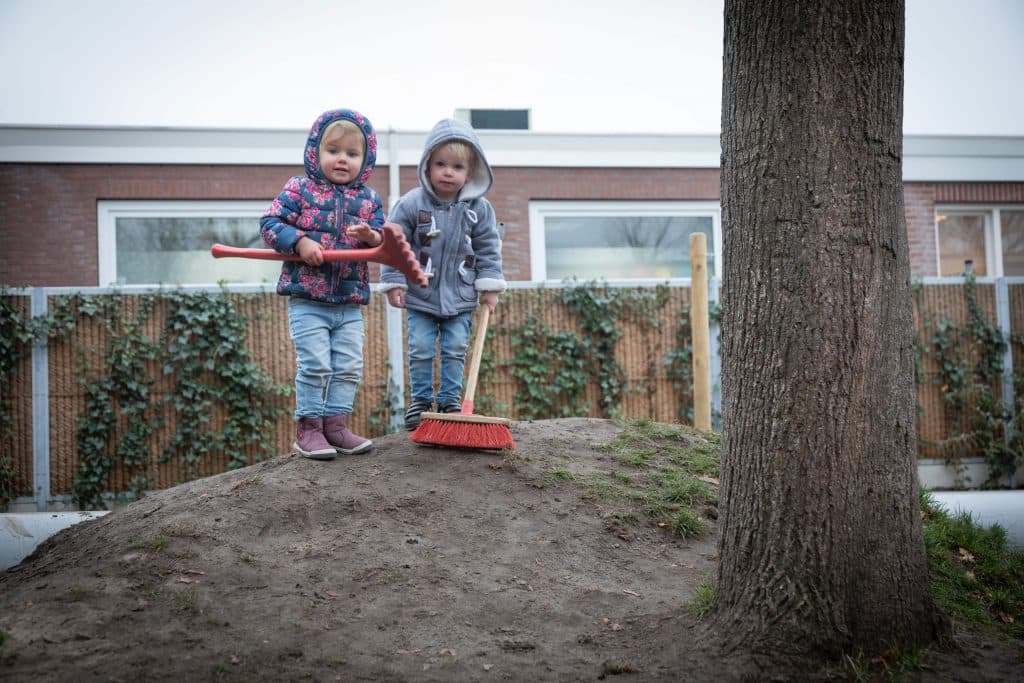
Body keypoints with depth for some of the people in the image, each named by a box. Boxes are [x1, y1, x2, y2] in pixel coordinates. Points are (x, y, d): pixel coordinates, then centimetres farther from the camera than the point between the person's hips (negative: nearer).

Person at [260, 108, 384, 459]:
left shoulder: (369, 199, 10)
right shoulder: (300, 189, 0)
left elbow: (385, 244, 8)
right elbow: (270, 223, -5)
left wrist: (371, 236, -15)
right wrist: (300, 242, -20)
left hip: (350, 303, 4)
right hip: (307, 300, -4)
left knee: (349, 366, 5)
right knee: (315, 364, -7)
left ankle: (335, 424, 16)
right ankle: (308, 427, 6)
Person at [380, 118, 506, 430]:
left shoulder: (479, 209, -4)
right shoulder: (411, 204, -10)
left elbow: (488, 250, 3)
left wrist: (490, 286, -1)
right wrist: (393, 282, -7)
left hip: (461, 298, 1)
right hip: (421, 296, -1)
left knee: (455, 351, 5)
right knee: (421, 350, 2)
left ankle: (450, 401, 16)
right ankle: (420, 400, 15)